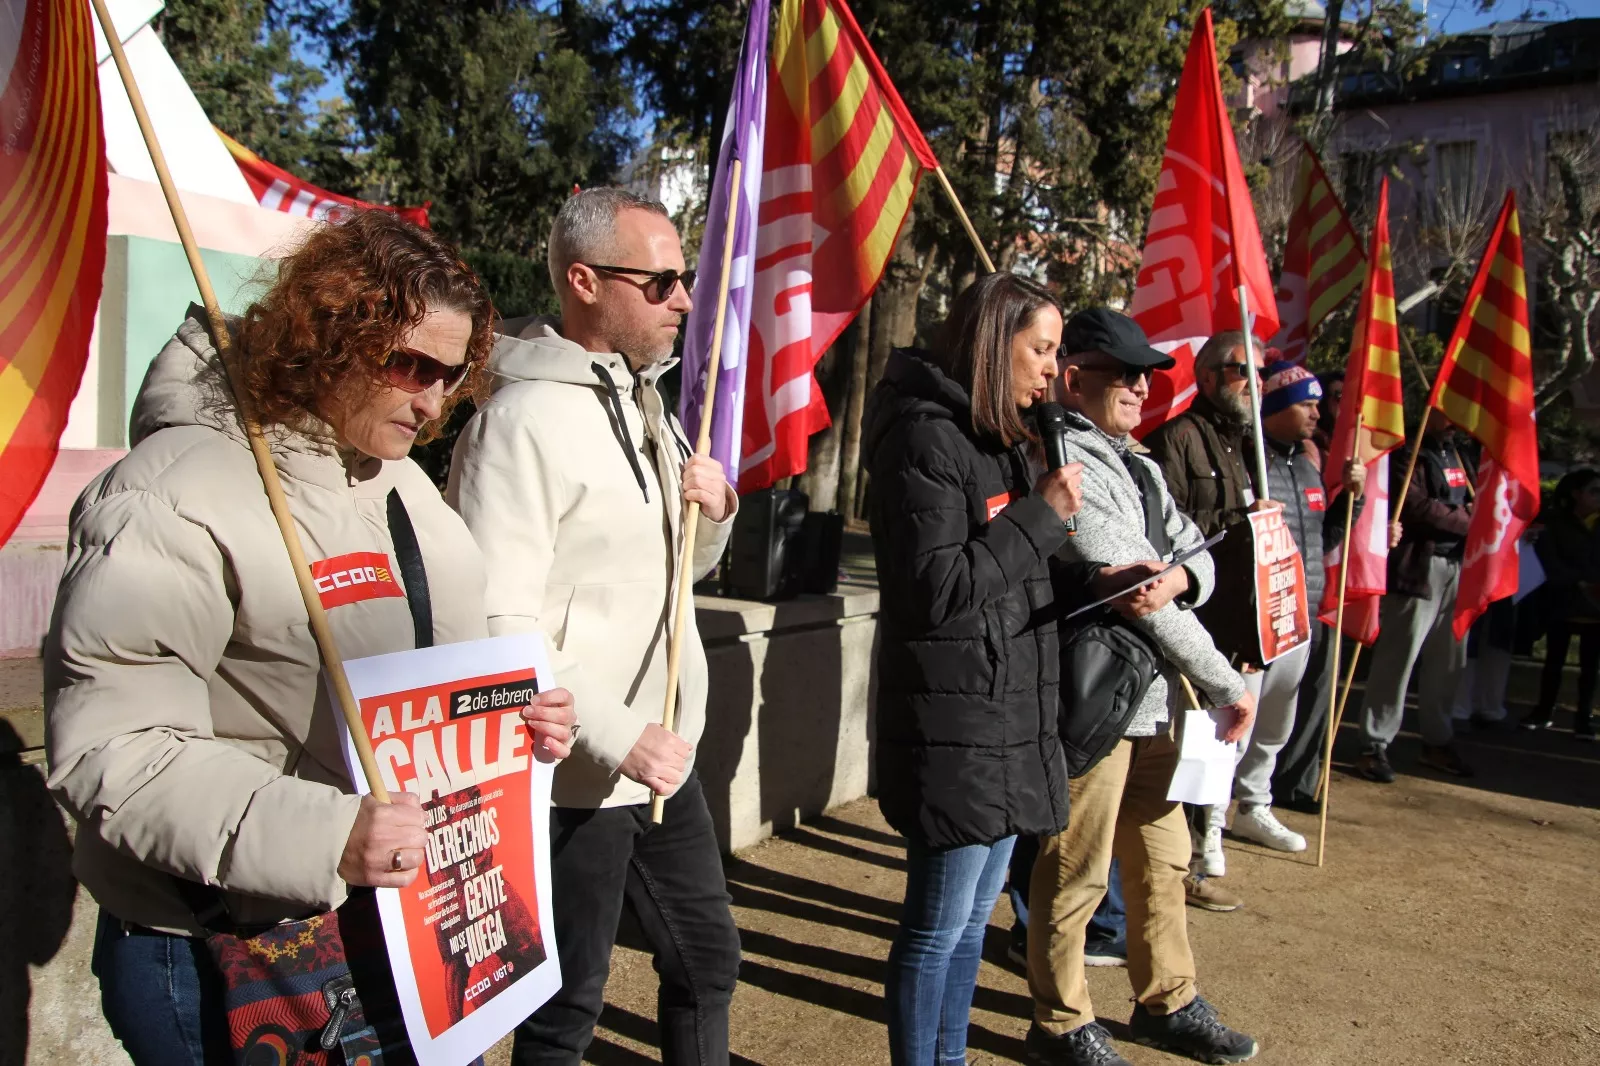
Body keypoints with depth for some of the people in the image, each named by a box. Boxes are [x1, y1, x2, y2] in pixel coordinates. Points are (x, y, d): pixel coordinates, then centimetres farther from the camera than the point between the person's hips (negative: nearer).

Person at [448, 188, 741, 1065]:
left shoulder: (645, 403, 11)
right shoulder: (523, 418, -18)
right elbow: (495, 624, -24)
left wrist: (714, 513, -1)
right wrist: (617, 737, -25)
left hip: (664, 755, 9)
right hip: (578, 776, -8)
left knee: (708, 959, 21)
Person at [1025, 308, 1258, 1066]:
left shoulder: (1136, 463, 15)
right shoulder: (1065, 461, -15)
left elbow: (1196, 553, 12)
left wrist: (1179, 577, -15)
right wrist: (1229, 686, -12)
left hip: (1151, 696, 9)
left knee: (1163, 858, 20)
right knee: (1076, 873, 4)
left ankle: (1167, 1004, 37)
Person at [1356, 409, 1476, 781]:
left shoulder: (1455, 457, 19)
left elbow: (1471, 504, 24)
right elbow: (1418, 508, -17)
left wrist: (1474, 514, 1)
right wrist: (1469, 522, -6)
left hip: (1456, 566, 9)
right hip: (1418, 568, -8)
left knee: (1448, 660, 13)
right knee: (1398, 658, -7)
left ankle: (1437, 742, 25)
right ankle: (1374, 746, 0)